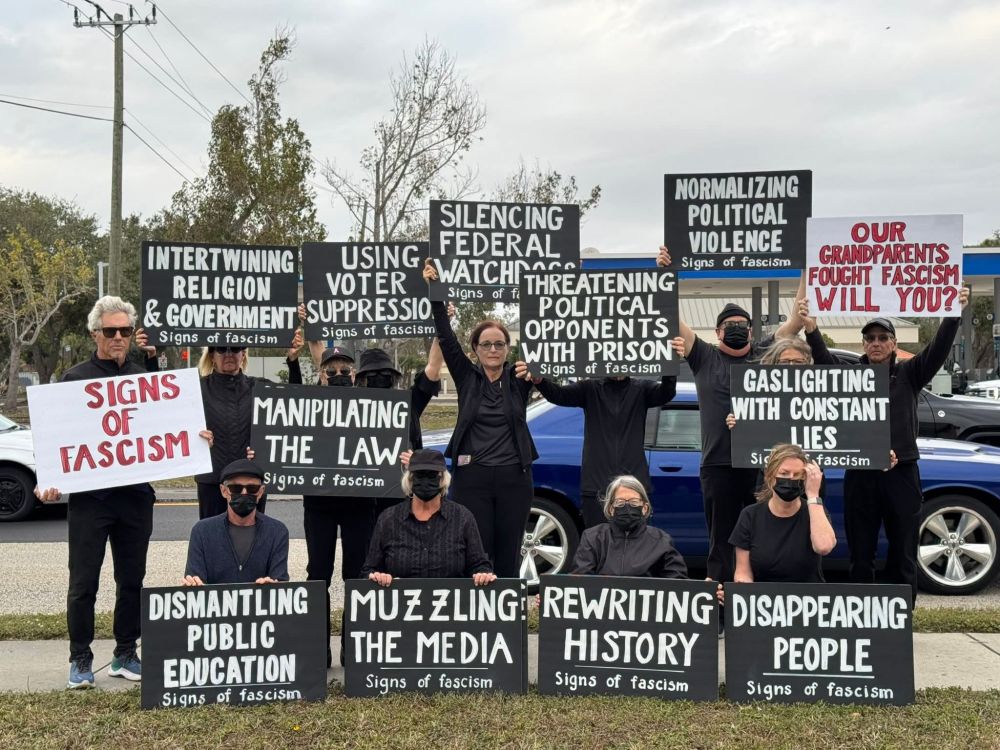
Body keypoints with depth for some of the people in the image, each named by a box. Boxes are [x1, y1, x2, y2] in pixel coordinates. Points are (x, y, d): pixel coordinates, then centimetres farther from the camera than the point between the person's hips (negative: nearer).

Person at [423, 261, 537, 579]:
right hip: (472, 478, -1)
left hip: (514, 478, 1)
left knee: (508, 558, 7)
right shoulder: (467, 377, 6)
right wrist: (435, 295, -11)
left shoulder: (519, 379, 6)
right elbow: (446, 338, -2)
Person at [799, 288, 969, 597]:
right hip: (860, 475, 0)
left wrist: (954, 315, -27)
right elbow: (824, 358, -13)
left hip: (901, 473, 0)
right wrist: (811, 330, -33)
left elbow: (938, 350, -9)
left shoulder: (908, 374, 6)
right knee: (860, 554, 9)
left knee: (903, 554, 7)